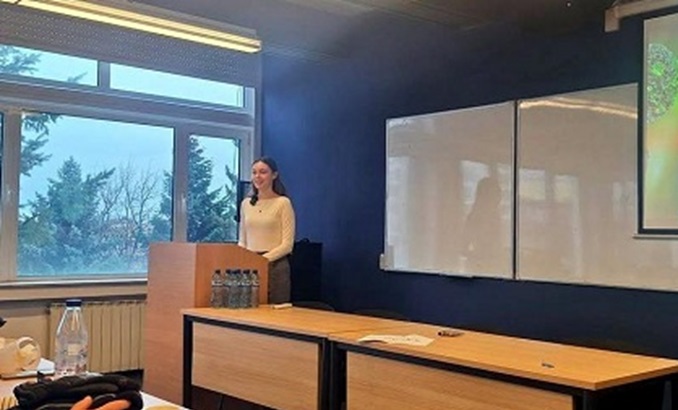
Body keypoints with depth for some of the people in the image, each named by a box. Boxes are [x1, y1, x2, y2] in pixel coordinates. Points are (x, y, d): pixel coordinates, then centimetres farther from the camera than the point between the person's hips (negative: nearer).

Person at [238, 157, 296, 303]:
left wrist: (263, 258, -19)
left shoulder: (283, 203, -5)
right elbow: (242, 240, 16)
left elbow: (287, 244, -9)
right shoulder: (246, 203, 11)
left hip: (275, 265, -4)